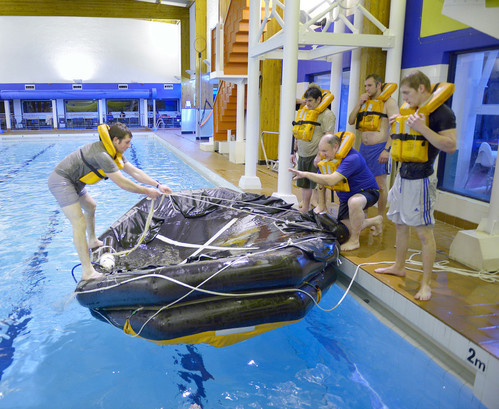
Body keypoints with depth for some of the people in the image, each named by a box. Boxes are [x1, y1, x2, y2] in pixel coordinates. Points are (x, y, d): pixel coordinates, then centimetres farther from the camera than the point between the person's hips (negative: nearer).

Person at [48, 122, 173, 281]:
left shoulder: (115, 153, 3)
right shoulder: (102, 155, -28)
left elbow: (135, 172, 3)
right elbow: (122, 183, -28)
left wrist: (158, 185, -3)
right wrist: (146, 191, -20)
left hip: (73, 181, 11)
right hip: (61, 181, -11)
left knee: (90, 207, 29)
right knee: (80, 224, -16)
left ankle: (93, 241, 50)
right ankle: (87, 272, -15)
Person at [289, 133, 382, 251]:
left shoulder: (352, 158, -31)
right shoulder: (329, 157, -4)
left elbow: (331, 181, -42)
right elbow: (322, 180, 6)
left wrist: (305, 174, -38)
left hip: (367, 192, -8)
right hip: (346, 197, 8)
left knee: (354, 202, -42)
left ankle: (354, 241, -22)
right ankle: (375, 221, 25)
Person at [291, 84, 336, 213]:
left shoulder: (327, 114, -10)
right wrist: (294, 151, 19)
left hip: (316, 156, -7)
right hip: (303, 155, 7)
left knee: (317, 185, -4)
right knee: (304, 184, 13)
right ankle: (304, 209, 24)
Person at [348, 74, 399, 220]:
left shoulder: (388, 102, -5)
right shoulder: (365, 102, 16)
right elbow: (351, 121, 13)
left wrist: (387, 150, -20)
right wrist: (359, 103, 1)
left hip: (379, 148, -6)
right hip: (364, 147, 7)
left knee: (380, 185, -1)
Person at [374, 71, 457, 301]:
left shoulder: (442, 113, -13)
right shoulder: (413, 110, 15)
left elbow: (451, 146, -22)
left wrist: (423, 128, -29)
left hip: (421, 179, -9)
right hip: (403, 175, 9)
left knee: (424, 231, -5)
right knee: (400, 224, 17)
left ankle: (426, 283, 4)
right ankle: (398, 267, 33)